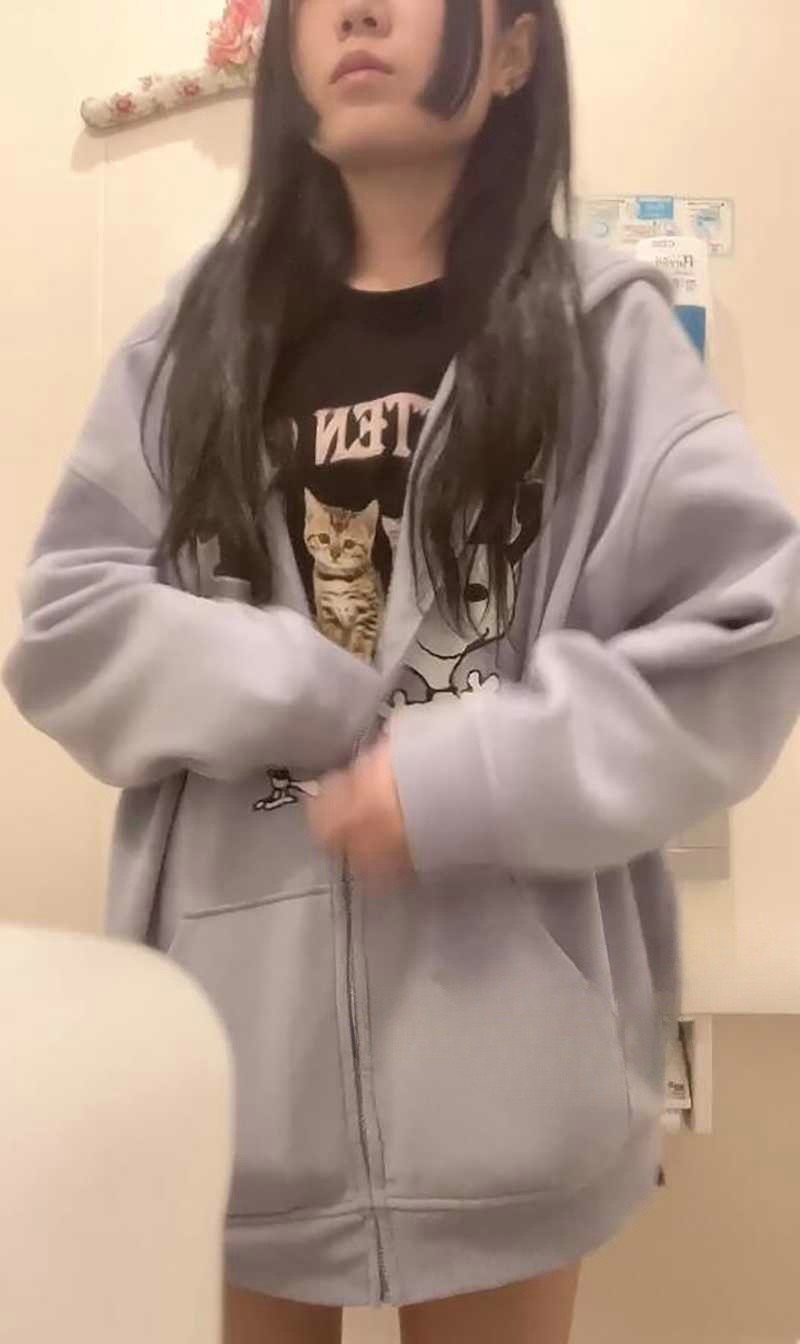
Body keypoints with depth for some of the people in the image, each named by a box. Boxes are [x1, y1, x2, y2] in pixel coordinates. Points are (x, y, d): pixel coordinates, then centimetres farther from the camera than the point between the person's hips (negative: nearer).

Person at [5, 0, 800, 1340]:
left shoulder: (602, 330, 1)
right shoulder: (195, 337, 9)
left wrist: (475, 779, -16)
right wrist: (298, 700, -13)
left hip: (499, 1006, -1)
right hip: (237, 994, 2)